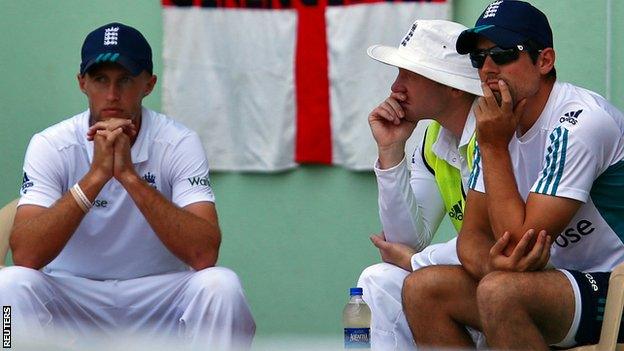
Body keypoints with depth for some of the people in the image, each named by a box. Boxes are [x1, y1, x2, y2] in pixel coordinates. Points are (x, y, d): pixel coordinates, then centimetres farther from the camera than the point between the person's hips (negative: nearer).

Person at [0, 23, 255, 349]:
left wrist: (129, 175, -30)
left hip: (160, 298, 0)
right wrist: (96, 175, -31)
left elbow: (204, 254, -24)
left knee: (220, 285, -29)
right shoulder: (50, 146, -9)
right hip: (72, 297, 0)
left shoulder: (178, 143, -9)